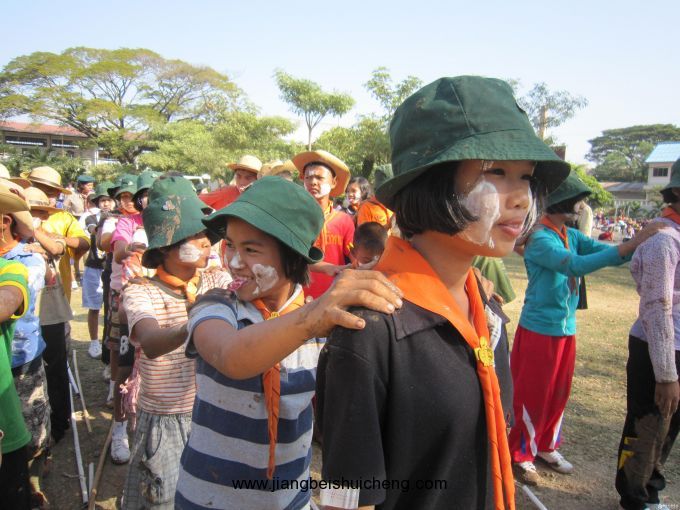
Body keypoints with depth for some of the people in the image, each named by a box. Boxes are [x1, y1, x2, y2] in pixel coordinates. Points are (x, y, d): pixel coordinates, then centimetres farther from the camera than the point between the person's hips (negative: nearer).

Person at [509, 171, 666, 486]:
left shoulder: (571, 235, 7)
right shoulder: (540, 239, -19)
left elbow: (606, 251, -1)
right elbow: (578, 266, -32)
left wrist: (643, 243, -19)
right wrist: (632, 244, -32)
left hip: (566, 329, 8)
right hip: (539, 329, -8)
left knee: (559, 393, 18)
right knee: (532, 395, 4)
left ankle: (546, 447, 36)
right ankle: (520, 455, 21)